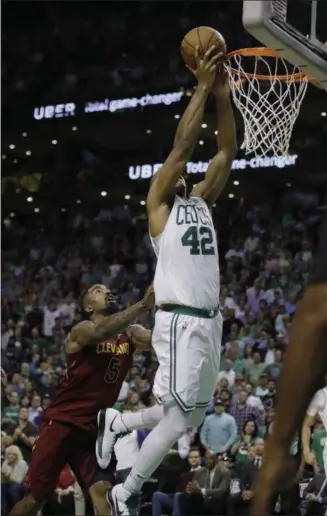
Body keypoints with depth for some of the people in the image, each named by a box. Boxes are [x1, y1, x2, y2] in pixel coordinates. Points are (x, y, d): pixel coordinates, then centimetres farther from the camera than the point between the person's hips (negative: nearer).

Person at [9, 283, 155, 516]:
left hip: (95, 427, 5)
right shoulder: (83, 330, -14)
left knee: (102, 491, -12)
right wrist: (142, 306, -49)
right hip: (61, 421, -5)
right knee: (36, 495, -1)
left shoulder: (130, 334, 4)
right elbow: (101, 332, -38)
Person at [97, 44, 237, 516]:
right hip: (181, 322, -8)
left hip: (209, 321, 8)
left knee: (194, 416, 12)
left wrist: (223, 96, 2)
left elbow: (228, 152, 11)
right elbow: (183, 144, -10)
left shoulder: (201, 201, 18)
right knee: (178, 420, -10)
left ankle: (117, 422, 33)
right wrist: (202, 87, -9)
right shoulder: (158, 202, 1)